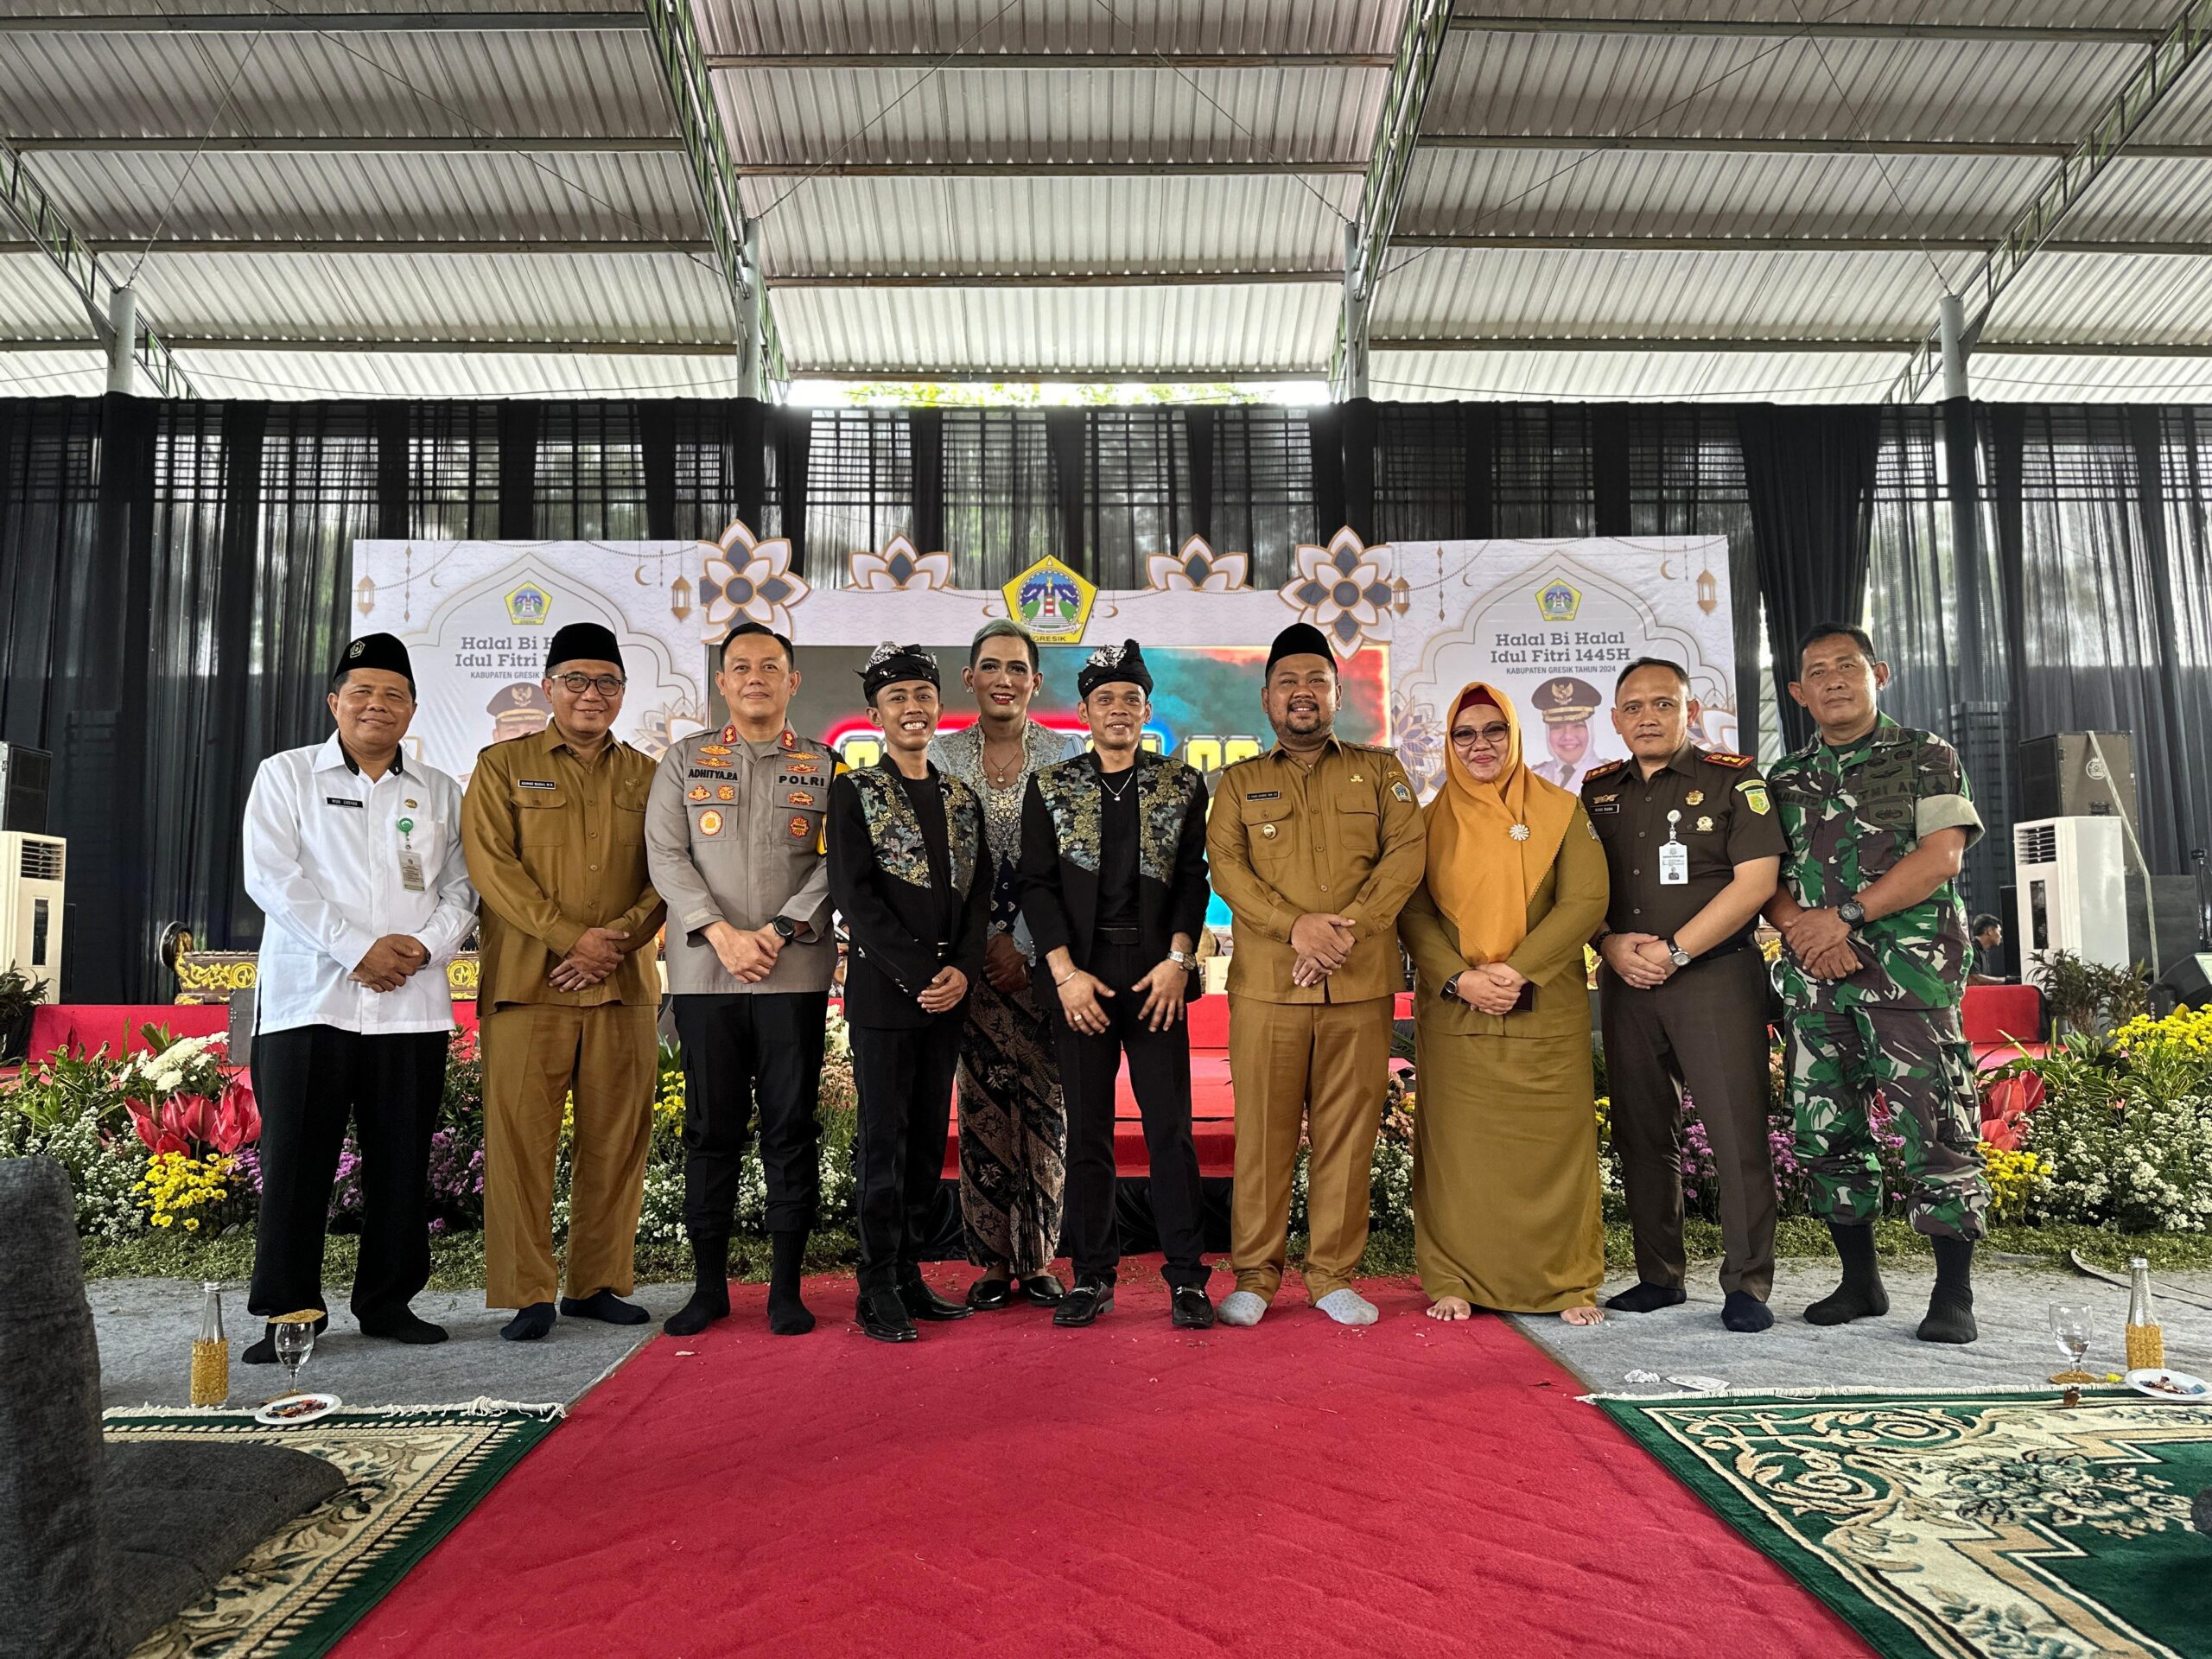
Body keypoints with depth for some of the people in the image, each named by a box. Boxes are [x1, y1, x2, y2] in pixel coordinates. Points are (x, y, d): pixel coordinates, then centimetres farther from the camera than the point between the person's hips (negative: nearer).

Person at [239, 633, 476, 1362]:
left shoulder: (439, 791, 15)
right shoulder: (286, 775, 7)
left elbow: (461, 889, 10)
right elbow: (271, 877, -4)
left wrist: (425, 946, -9)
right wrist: (357, 948, -12)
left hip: (412, 1005, 2)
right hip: (309, 999, -2)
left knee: (402, 1164, 6)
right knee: (296, 1161, 0)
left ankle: (389, 1301, 18)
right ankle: (287, 1311, 12)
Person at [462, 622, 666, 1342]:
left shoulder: (646, 777, 14)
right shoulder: (503, 766, 7)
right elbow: (492, 866, -5)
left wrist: (616, 941, -10)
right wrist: (572, 937, -13)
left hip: (624, 987, 3)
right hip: (527, 985, -2)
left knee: (615, 1141, 6)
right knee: (520, 1138, -2)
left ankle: (596, 1284, 18)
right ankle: (526, 1295, 8)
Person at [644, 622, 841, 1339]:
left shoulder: (825, 766, 10)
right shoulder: (684, 760, 11)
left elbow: (837, 864, 1)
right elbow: (665, 856, 1)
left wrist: (779, 931, -12)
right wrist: (722, 935, -11)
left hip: (796, 973, 0)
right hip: (705, 973, 1)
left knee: (792, 1127, 2)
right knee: (711, 1128, 6)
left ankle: (786, 1287, 11)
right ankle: (708, 1284, 17)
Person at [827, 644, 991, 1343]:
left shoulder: (963, 799, 15)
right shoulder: (855, 792, 0)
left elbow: (978, 893, 11)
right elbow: (854, 895, -9)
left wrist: (962, 971, -6)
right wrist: (919, 974, -15)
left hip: (947, 994, 5)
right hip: (883, 992, -5)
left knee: (929, 1138, 8)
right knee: (883, 1139, -2)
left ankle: (910, 1277, 18)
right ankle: (878, 1292, 6)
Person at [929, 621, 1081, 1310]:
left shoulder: (1066, 753, 4)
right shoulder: (941, 754, 7)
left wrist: (1025, 946, -9)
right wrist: (989, 941, -6)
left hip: (1045, 954, 0)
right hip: (972, 954, 1)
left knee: (1047, 1104, 1)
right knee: (982, 1105, 2)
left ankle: (1039, 1259, 12)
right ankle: (992, 1260, 12)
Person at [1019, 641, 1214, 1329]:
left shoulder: (1182, 786, 8)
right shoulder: (1050, 788, 7)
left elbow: (1193, 879, 5)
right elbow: (1037, 885, 2)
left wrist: (1177, 961, -8)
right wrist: (1066, 973, -7)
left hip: (1157, 972, 0)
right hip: (1080, 974, 1)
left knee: (1171, 1128, -1)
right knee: (1087, 1130, 6)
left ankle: (1186, 1278, 8)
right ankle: (1092, 1276, 16)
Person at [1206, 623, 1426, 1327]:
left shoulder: (1380, 770, 14)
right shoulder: (1240, 782, 13)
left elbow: (1407, 853, 2)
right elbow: (1225, 866, 0)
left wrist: (1348, 926, -12)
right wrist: (1294, 926, -15)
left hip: (1361, 984, 1)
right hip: (1266, 984, 0)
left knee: (1348, 1130, 4)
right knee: (1263, 1130, 2)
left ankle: (1332, 1274, 15)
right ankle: (1255, 1274, 13)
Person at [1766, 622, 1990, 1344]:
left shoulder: (1926, 757, 5)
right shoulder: (1785, 778, 16)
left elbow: (1941, 856, -7)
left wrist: (1847, 916, -14)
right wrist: (1801, 928, -9)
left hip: (1909, 970, -4)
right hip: (1814, 979, 4)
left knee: (1934, 1129, -7)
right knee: (1826, 1129, 6)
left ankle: (1954, 1295, 3)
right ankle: (1860, 1281, 19)